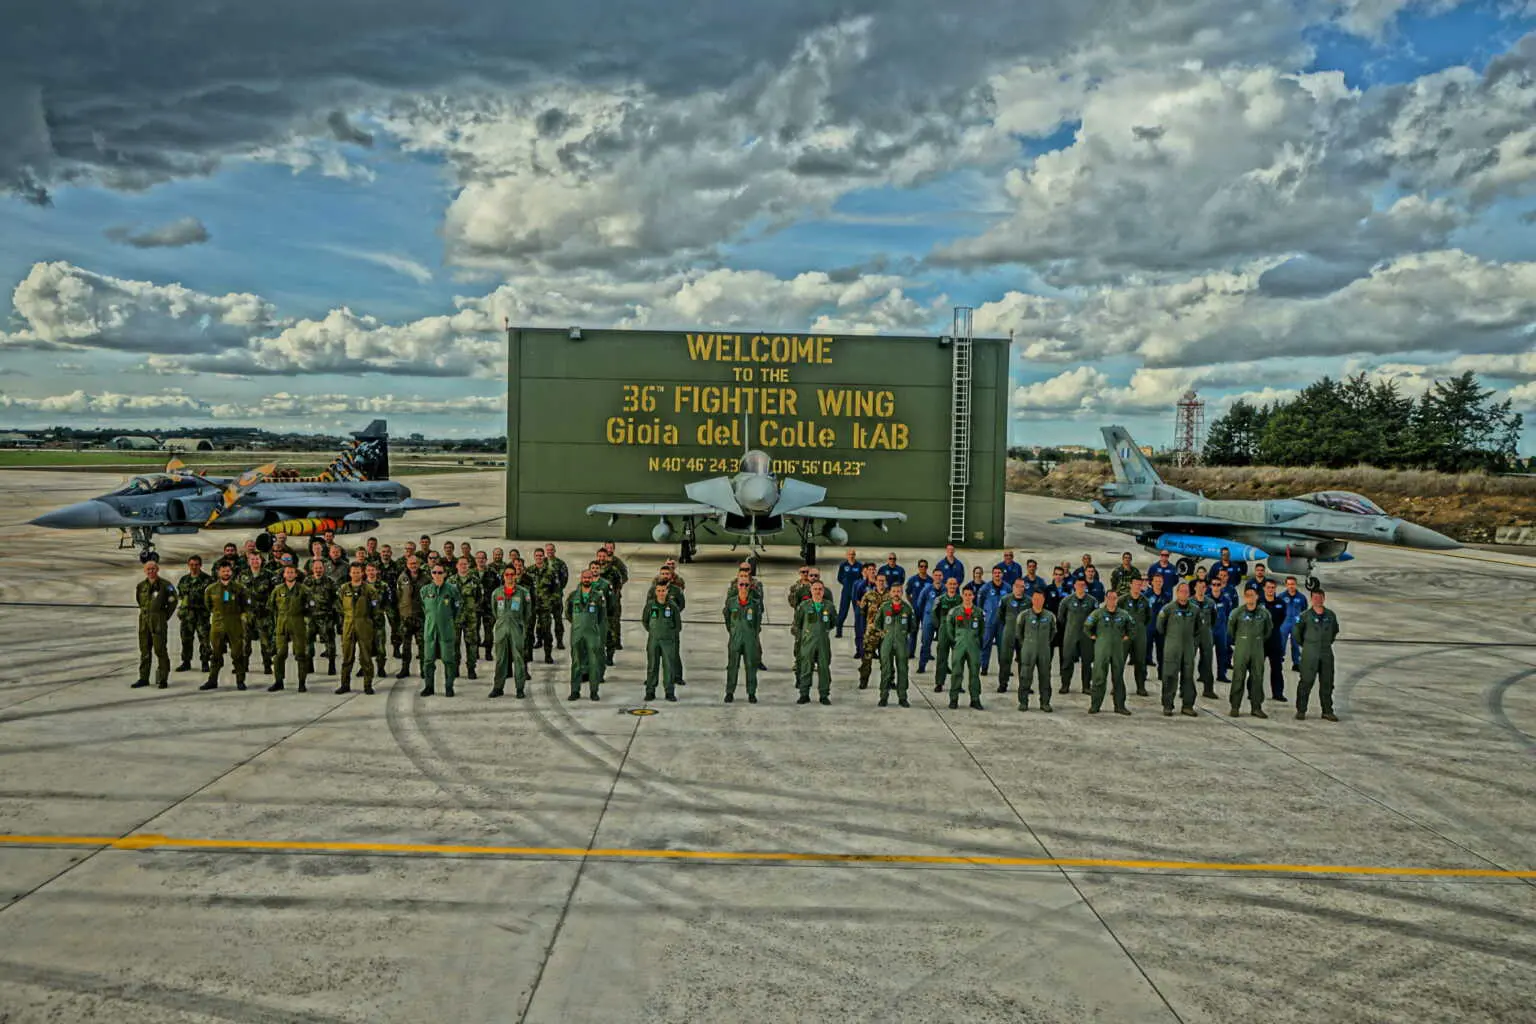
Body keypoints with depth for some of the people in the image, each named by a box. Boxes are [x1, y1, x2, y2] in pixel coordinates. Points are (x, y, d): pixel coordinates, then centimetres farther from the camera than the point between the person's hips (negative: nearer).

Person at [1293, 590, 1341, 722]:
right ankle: (1301, 710, 5)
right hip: (1310, 654, -4)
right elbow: (1296, 632, 4)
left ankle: (1327, 711, 16)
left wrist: (1329, 642, 17)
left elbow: (1335, 630, 22)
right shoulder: (1305, 615, -5)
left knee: (1327, 683, 7)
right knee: (1306, 682, -2)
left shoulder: (1330, 615, 5)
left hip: (1327, 654, 4)